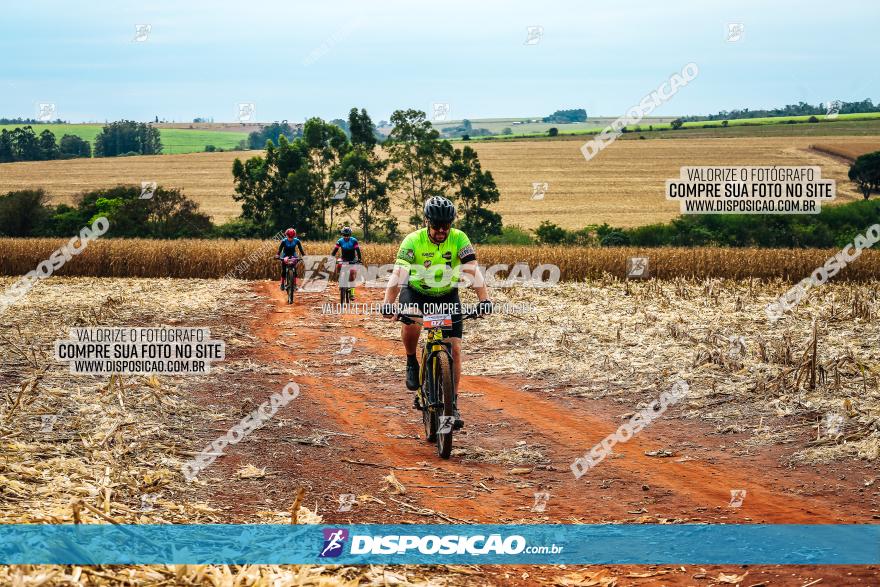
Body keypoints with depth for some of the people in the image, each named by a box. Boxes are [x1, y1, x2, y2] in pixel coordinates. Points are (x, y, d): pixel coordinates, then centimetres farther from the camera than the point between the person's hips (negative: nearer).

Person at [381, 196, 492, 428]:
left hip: (447, 296, 2)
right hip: (416, 292, -2)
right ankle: (412, 363, -5)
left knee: (454, 347, -8)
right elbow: (399, 273, -34)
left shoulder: (459, 239, -19)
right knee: (411, 323, -35)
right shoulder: (413, 241, -23)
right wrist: (388, 303, -49)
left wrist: (484, 299, -44)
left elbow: (472, 270, -29)